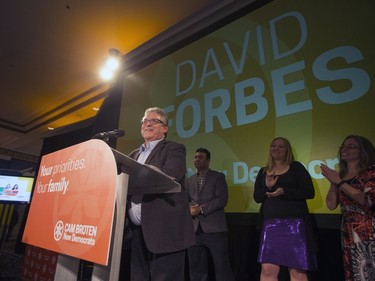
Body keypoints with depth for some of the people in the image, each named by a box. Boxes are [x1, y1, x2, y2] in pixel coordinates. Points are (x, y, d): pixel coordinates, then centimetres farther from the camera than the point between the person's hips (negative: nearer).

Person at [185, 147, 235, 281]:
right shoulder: (189, 180, 16)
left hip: (214, 228, -4)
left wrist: (202, 208, -15)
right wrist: (190, 209, -11)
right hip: (194, 229, 5)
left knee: (222, 266, 2)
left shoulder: (218, 176, 2)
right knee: (196, 267, 13)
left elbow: (222, 199, -9)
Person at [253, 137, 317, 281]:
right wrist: (267, 187, -10)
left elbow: (309, 192, -6)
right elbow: (257, 197, 9)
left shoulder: (296, 167, 3)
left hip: (294, 223, -2)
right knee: (267, 269, 1)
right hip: (270, 224, 3)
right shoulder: (263, 171, 12)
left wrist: (284, 191, -19)